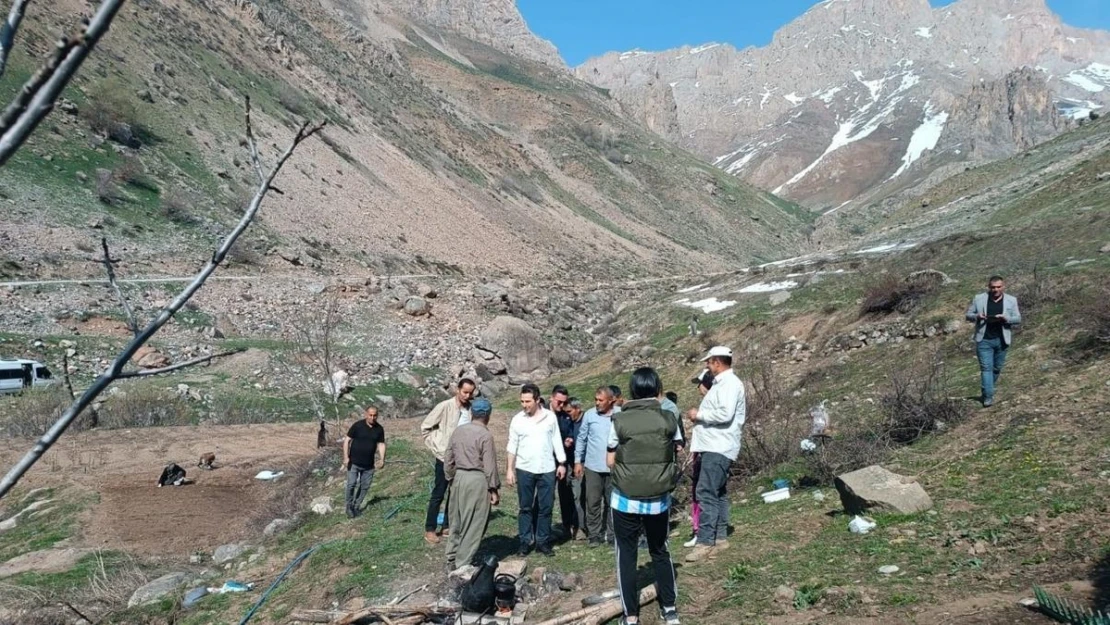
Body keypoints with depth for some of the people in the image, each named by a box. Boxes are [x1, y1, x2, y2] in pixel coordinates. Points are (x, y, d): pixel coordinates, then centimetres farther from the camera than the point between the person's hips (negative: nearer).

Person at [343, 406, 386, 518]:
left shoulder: (379, 429, 2)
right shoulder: (357, 425, -9)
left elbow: (381, 444, 6)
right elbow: (347, 440, -6)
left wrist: (381, 459, -6)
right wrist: (346, 457, -12)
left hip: (369, 464, 4)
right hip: (354, 462, -4)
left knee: (365, 487, 6)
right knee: (351, 484, -7)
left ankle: (357, 506, 21)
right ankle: (349, 507, 8)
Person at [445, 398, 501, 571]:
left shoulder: (458, 430, 5)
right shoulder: (485, 435, -13)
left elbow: (448, 459, 10)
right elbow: (489, 466, -14)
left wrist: (451, 478, 21)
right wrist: (494, 489, -6)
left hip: (459, 477, 7)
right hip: (477, 480, -7)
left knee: (457, 522, 17)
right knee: (473, 525, 2)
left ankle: (452, 560, 24)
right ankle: (463, 564, 5)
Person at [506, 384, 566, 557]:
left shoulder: (550, 417, -2)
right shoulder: (517, 420, -3)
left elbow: (557, 441, 5)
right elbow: (512, 446, 2)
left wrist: (562, 463, 3)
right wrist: (510, 469, -1)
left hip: (547, 469, 0)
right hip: (524, 469, 0)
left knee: (546, 507, 6)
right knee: (526, 507, 7)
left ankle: (543, 541, 15)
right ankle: (526, 541, 15)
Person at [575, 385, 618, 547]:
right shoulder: (589, 415, -2)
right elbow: (581, 439, 5)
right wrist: (578, 461, 4)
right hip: (592, 467, 1)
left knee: (612, 502, 10)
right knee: (593, 502, 4)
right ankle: (594, 534, 14)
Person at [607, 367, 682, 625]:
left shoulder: (620, 421, -9)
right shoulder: (669, 419, -5)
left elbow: (610, 461, -3)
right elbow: (675, 457, 4)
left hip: (626, 499, -2)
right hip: (659, 499, 2)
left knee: (626, 554, 11)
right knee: (660, 551, 20)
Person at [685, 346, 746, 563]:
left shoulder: (729, 383, -13)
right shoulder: (722, 383, 19)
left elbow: (725, 414, -25)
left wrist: (699, 414, -14)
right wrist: (700, 414, 5)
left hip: (719, 448, -11)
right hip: (714, 446, 11)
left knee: (707, 493, -13)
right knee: (718, 493, 13)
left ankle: (705, 542, -14)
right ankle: (720, 538, 19)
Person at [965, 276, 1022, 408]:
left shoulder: (1011, 300, 3)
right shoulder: (979, 299, 2)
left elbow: (1018, 319, 3)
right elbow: (968, 315, 7)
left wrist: (1006, 318, -18)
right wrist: (977, 316, -16)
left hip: (1002, 340, 2)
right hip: (984, 340, -2)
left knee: (997, 368, 10)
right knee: (986, 367, -7)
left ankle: (986, 392, 27)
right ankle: (988, 396, -8)